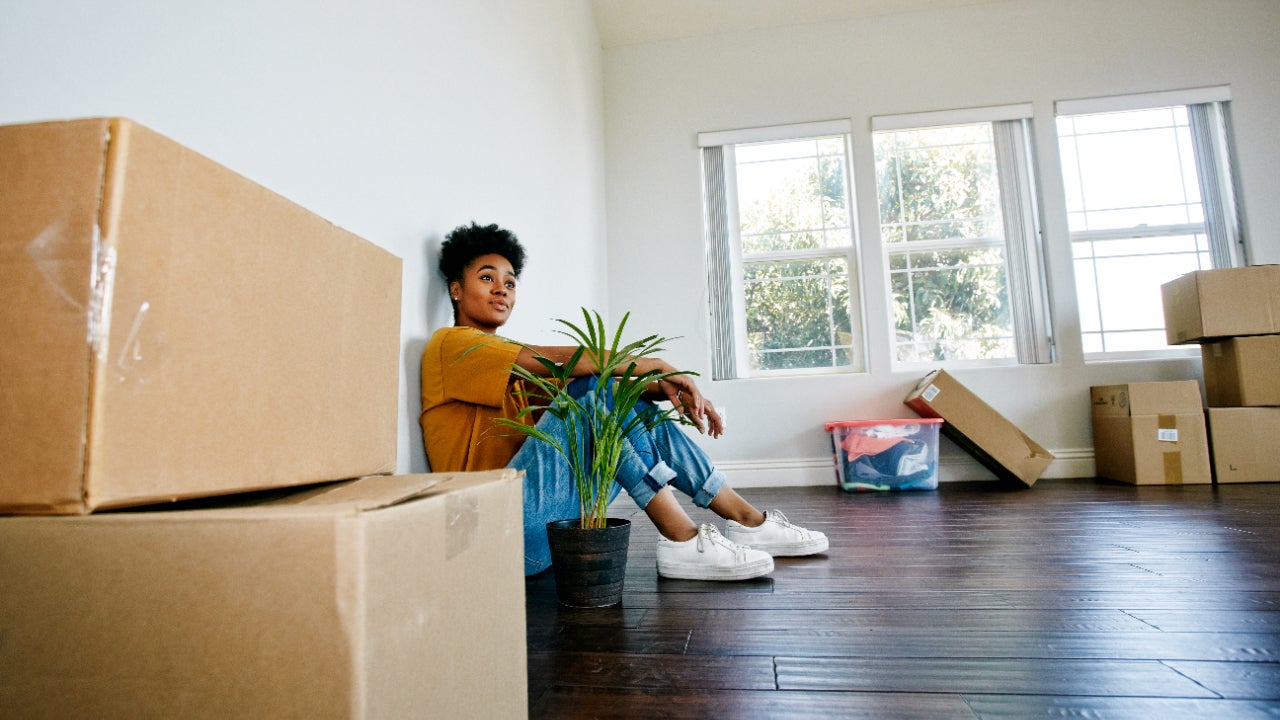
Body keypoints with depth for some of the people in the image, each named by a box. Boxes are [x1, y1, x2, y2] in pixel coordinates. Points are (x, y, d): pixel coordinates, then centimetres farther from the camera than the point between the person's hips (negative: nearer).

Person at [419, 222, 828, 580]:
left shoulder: (515, 365, 22)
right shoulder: (450, 344, -4)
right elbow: (556, 360, -19)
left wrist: (668, 390, -6)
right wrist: (654, 365, -16)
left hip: (549, 517, 8)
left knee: (638, 410, 1)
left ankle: (748, 522, 4)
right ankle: (681, 541, -22)